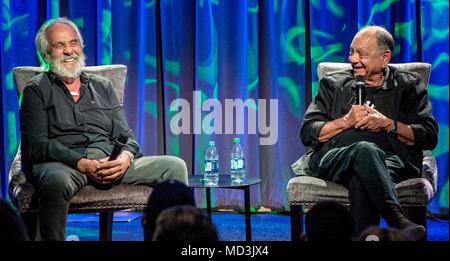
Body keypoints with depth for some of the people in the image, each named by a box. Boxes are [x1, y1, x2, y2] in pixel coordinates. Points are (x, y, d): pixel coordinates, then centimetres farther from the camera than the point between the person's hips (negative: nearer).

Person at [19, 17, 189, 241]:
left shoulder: (103, 87, 25)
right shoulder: (36, 90, 11)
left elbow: (125, 135, 18)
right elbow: (37, 144, -2)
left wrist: (125, 157, -8)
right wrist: (82, 164, -16)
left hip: (109, 162, 5)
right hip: (61, 164, -5)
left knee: (174, 166, -13)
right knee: (57, 182, -43)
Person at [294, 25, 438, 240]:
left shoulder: (408, 85, 22)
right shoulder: (333, 84, 26)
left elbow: (429, 136, 11)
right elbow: (307, 133, 15)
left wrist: (387, 124, -3)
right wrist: (346, 121, 0)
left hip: (392, 162, -1)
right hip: (334, 161, 1)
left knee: (361, 180, -40)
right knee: (365, 149, -38)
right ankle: (398, 221, -54)